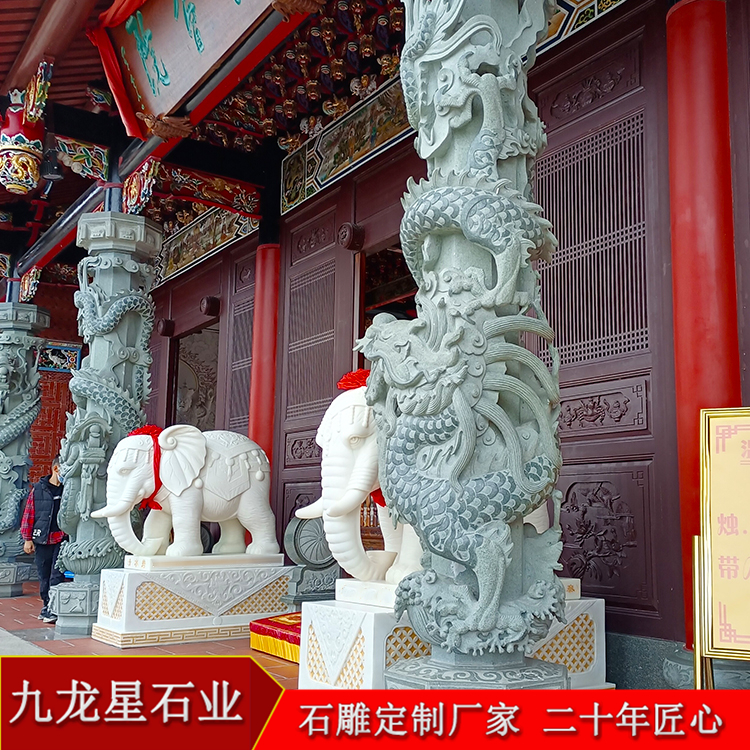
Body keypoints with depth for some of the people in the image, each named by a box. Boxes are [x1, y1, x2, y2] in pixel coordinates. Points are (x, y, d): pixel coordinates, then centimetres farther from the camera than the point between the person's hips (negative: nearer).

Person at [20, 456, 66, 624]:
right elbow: (29, 514, 6)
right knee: (44, 576, 10)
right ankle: (47, 605, 23)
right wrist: (27, 538, 3)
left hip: (62, 539, -1)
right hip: (42, 540, 1)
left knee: (57, 576, -7)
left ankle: (53, 610, -5)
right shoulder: (38, 489, 4)